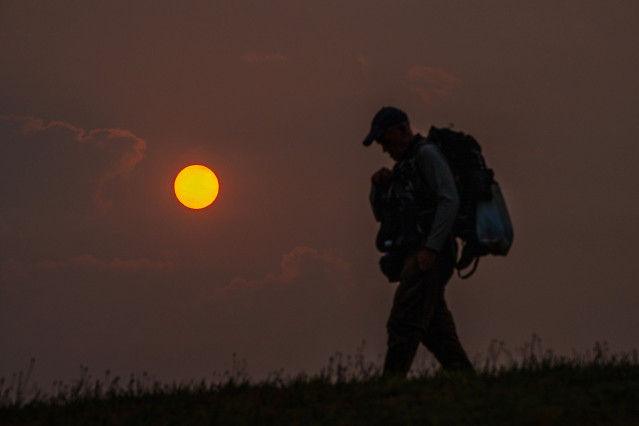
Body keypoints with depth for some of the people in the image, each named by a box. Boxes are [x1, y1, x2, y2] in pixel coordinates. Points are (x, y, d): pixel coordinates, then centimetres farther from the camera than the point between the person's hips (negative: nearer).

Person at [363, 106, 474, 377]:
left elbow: (449, 200, -17)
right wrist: (378, 186, 3)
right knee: (436, 332, 6)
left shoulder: (427, 154, -5)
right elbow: (382, 215, 24)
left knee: (403, 326, -17)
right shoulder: (403, 167, 24)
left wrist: (430, 248, -24)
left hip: (430, 257, -10)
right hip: (413, 258, 10)